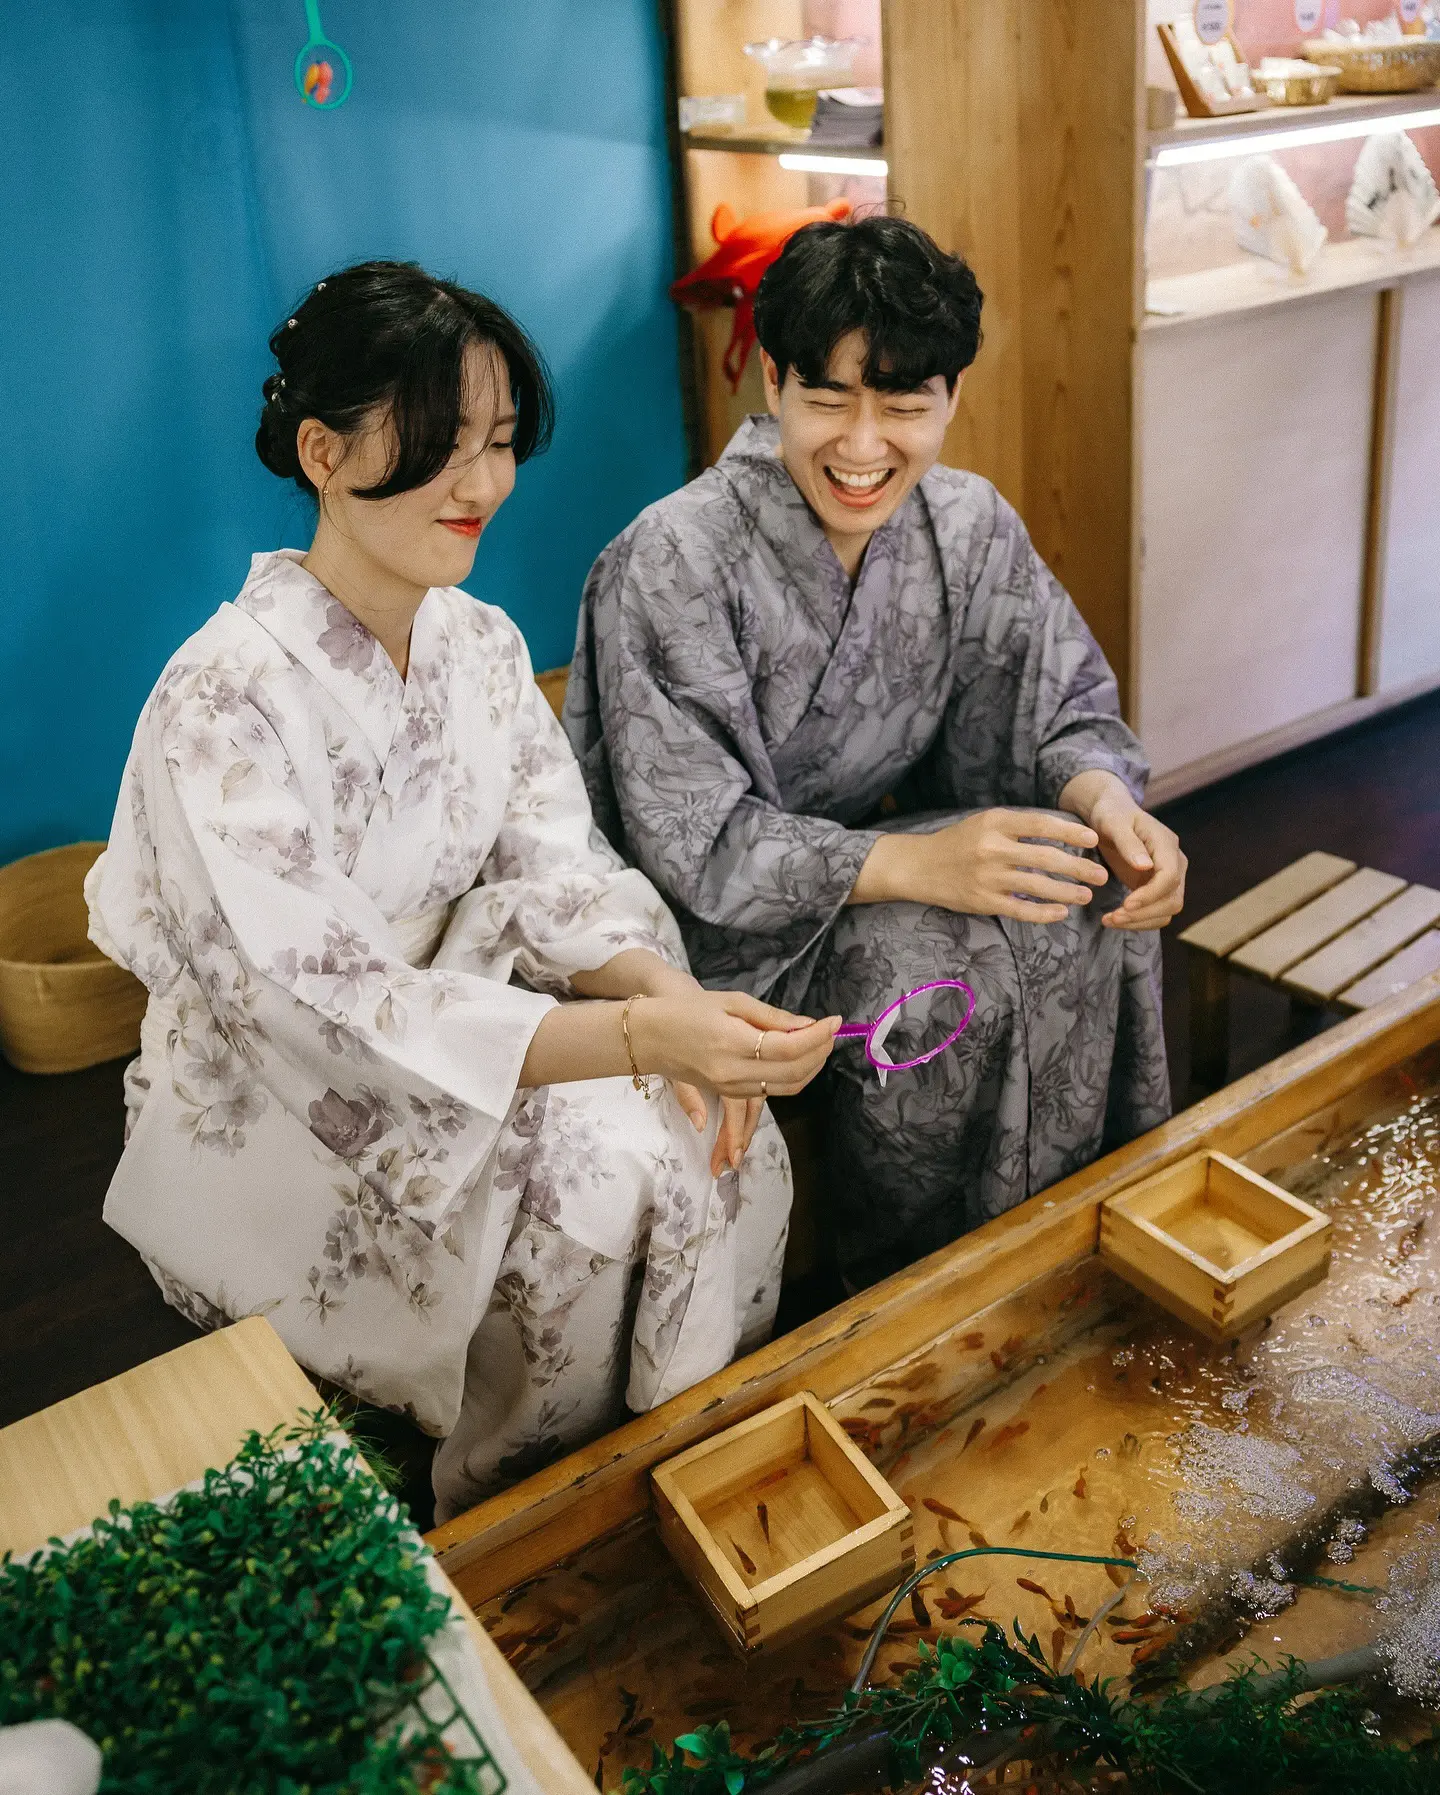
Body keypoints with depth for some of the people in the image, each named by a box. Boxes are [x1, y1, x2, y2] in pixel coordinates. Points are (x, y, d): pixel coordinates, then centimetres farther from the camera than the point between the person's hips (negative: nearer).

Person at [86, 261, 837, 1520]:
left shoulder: (480, 641, 0)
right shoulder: (226, 699, -24)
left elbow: (555, 865, -4)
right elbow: (322, 1002, -31)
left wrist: (667, 994, -26)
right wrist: (642, 1035, -42)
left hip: (450, 1023, 6)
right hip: (275, 1114, -6)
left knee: (712, 1144, -15)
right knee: (595, 1195, -23)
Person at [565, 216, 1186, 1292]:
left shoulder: (970, 526, -4)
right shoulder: (672, 564, -22)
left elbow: (1067, 705, 2)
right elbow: (692, 843, -24)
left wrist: (1102, 798, -23)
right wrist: (908, 863, -38)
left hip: (882, 848, 6)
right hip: (717, 917, -5)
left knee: (1090, 898, -17)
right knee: (927, 956, -29)